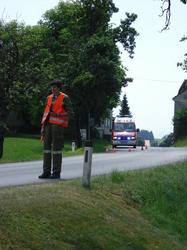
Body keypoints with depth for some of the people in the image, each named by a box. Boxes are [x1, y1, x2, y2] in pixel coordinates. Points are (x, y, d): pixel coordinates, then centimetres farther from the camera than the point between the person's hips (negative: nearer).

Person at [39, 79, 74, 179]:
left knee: (56, 148, -7)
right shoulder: (49, 98, 17)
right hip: (48, 124, 6)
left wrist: (58, 115, -20)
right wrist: (43, 129, 12)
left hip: (58, 125, -6)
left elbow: (71, 114, -5)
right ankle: (46, 172, 7)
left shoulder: (65, 98, -2)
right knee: (47, 148, 3)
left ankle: (56, 173, -1)